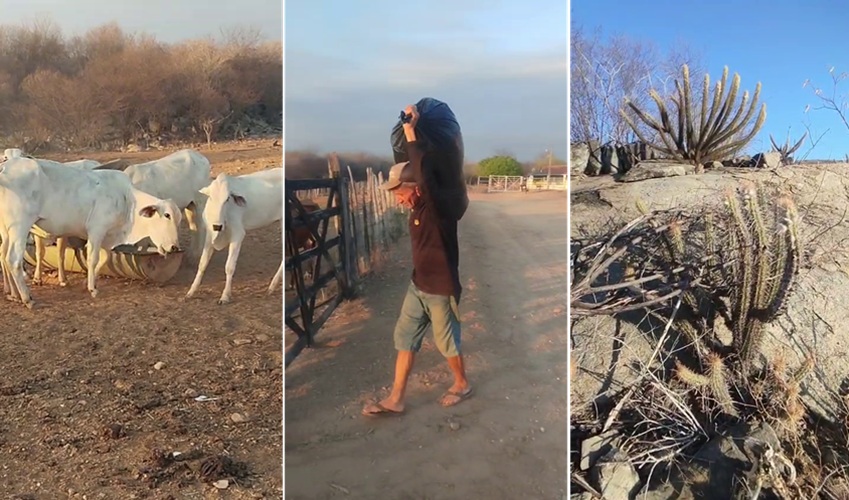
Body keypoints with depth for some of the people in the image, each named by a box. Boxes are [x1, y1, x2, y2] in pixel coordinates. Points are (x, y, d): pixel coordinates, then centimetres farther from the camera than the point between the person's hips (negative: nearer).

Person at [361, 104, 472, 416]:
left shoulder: (439, 205, -22)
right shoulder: (418, 209, 2)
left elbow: (425, 171, -39)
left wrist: (410, 130, -31)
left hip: (441, 290, -8)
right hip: (418, 286, 8)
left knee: (446, 342, 10)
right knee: (404, 339, 9)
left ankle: (462, 385, 35)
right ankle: (395, 400, 17)